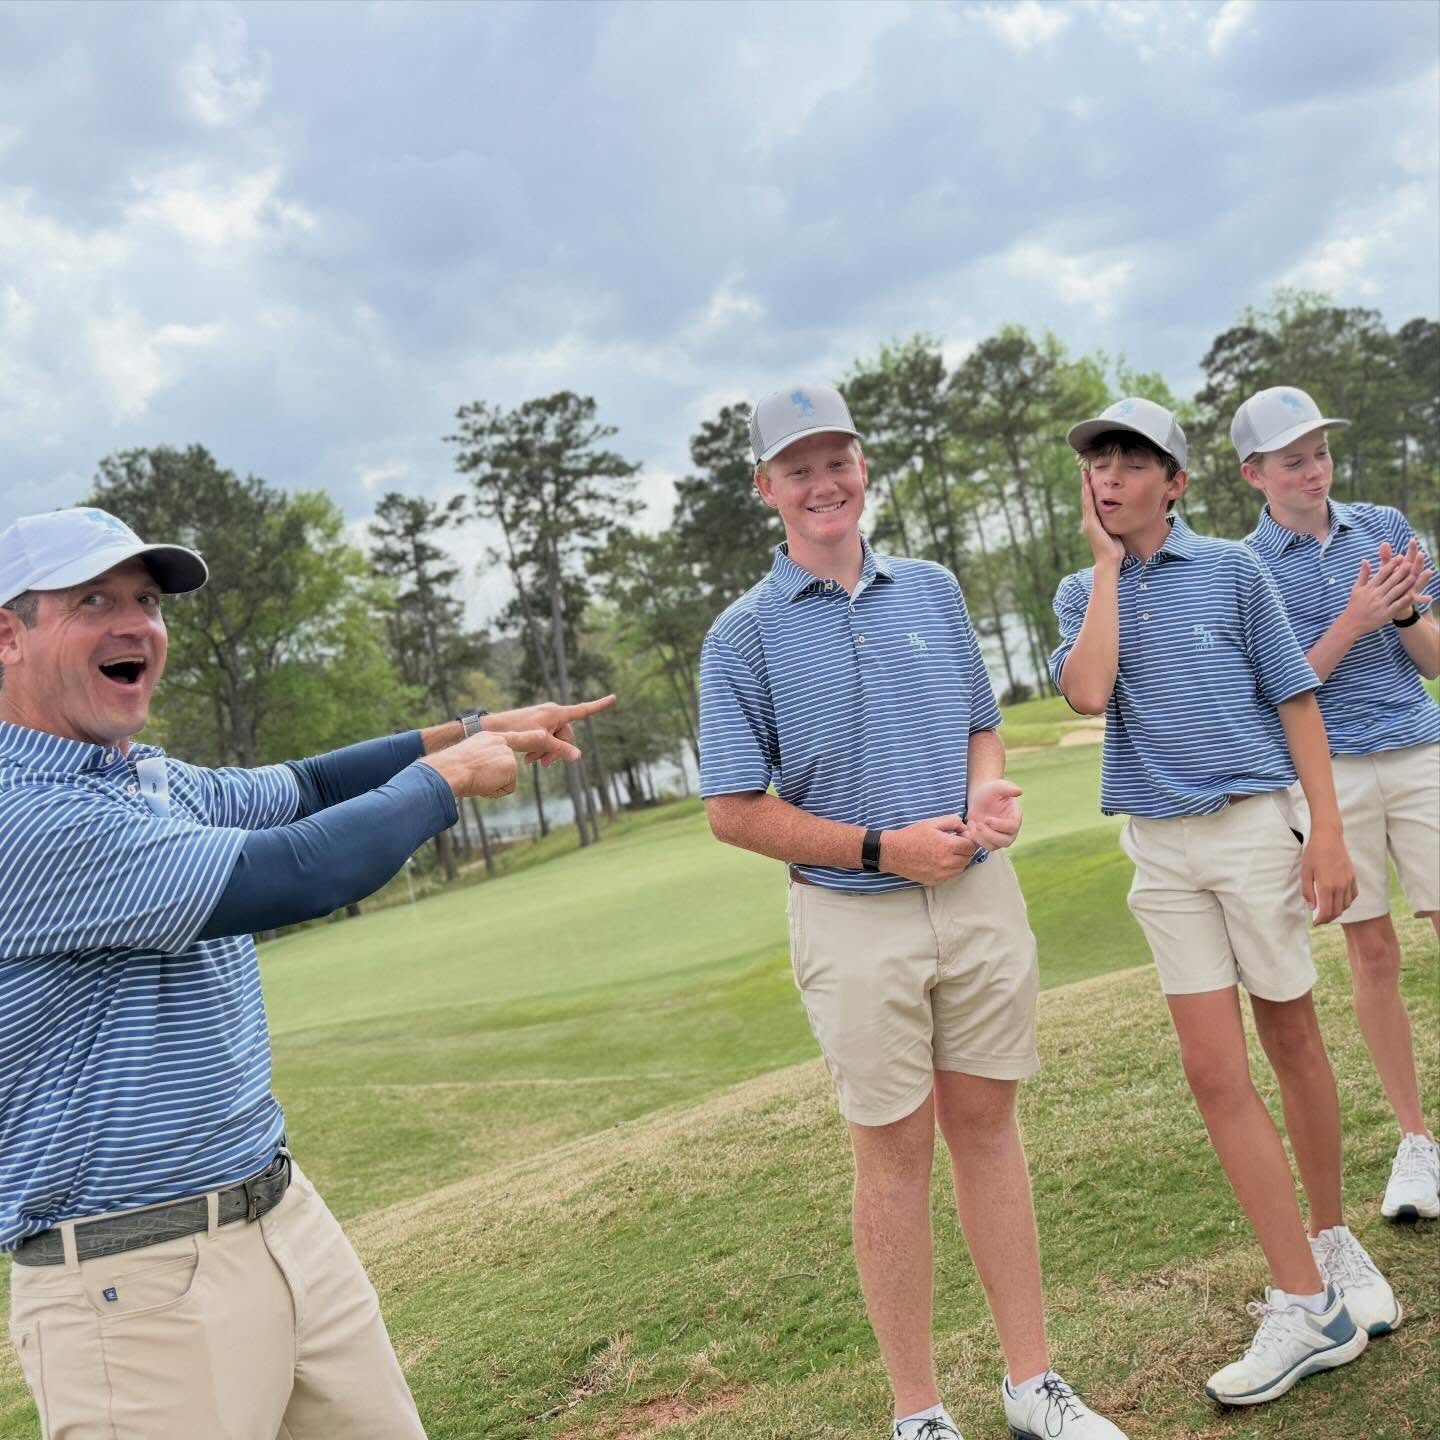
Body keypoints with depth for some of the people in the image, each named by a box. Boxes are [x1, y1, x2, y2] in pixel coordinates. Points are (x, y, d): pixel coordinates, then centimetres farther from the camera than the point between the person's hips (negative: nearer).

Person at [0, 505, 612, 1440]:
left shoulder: (154, 779, 8)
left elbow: (301, 788, 23)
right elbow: (298, 875, -25)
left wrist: (473, 730, 13)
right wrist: (450, 774, -9)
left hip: (290, 1220, 9)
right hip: (142, 1288, -8)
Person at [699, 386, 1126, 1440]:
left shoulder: (934, 590, 8)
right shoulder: (743, 635, -4)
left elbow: (982, 730, 15)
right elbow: (734, 810, -6)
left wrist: (989, 794, -8)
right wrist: (883, 849, -14)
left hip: (981, 896, 3)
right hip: (856, 920, -3)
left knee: (988, 1126, 12)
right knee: (896, 1151, 5)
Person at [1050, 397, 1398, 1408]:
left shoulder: (1231, 569, -1)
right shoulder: (1084, 593, 7)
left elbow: (1296, 699, -1)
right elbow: (1089, 692, -13)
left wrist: (1329, 832, -9)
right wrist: (1108, 566, -6)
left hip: (1252, 826, -2)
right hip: (1160, 849, 3)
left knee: (1293, 1042, 10)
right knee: (1215, 1073, -2)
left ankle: (1331, 1238, 31)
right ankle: (1309, 1304, 5)